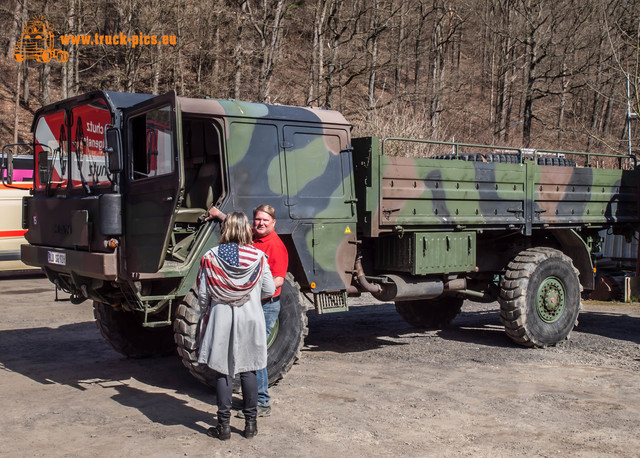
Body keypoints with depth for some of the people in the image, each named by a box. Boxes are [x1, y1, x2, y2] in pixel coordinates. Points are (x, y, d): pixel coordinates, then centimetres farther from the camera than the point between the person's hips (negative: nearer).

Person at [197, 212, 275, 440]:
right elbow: (269, 290, 0)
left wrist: (206, 313, 15)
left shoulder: (210, 258, -6)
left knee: (222, 372, 6)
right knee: (248, 370, 10)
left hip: (220, 320, -1)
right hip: (250, 319, 1)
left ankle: (224, 425, 10)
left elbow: (203, 295, -3)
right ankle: (250, 423, 16)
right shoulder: (258, 257, -5)